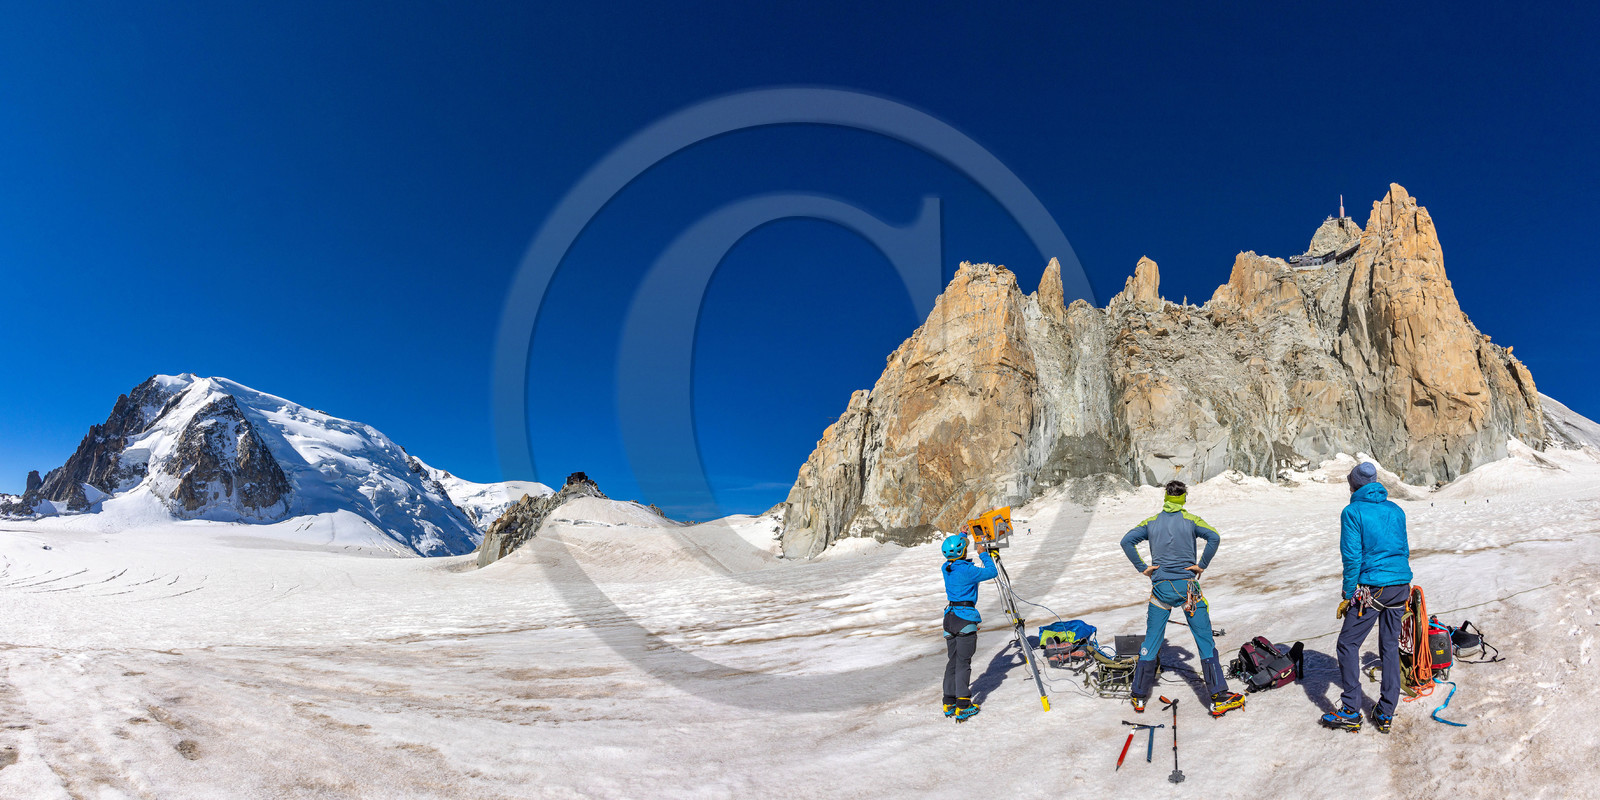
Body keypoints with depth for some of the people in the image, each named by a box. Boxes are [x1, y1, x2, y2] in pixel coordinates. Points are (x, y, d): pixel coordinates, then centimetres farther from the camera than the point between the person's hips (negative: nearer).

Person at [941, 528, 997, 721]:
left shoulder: (946, 568, 5)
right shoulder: (967, 570, -17)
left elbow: (954, 555, 27)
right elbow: (992, 572, -7)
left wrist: (962, 535, 38)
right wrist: (984, 554, 7)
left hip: (950, 618, 7)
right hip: (965, 619, -7)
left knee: (952, 661, 13)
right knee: (963, 663, -3)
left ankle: (949, 704, 17)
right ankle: (962, 707, -1)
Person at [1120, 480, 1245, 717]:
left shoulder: (1151, 522, 5)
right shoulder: (1190, 520, -1)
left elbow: (1126, 541, -4)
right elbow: (1214, 537, -15)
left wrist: (1142, 568, -1)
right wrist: (1202, 565, -7)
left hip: (1160, 587, 2)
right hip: (1187, 586, -2)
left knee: (1151, 642, 9)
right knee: (1205, 642, 6)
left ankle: (1139, 697, 14)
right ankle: (1218, 699, 7)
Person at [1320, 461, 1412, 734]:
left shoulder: (1353, 512, -9)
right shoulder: (1396, 510, 10)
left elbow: (1352, 557, -13)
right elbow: (1405, 550, 15)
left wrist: (1348, 596, -6)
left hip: (1372, 588, -6)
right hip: (1401, 586, 7)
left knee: (1348, 644, 3)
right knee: (1390, 646, 13)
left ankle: (1351, 712, 3)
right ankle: (1386, 714, 17)